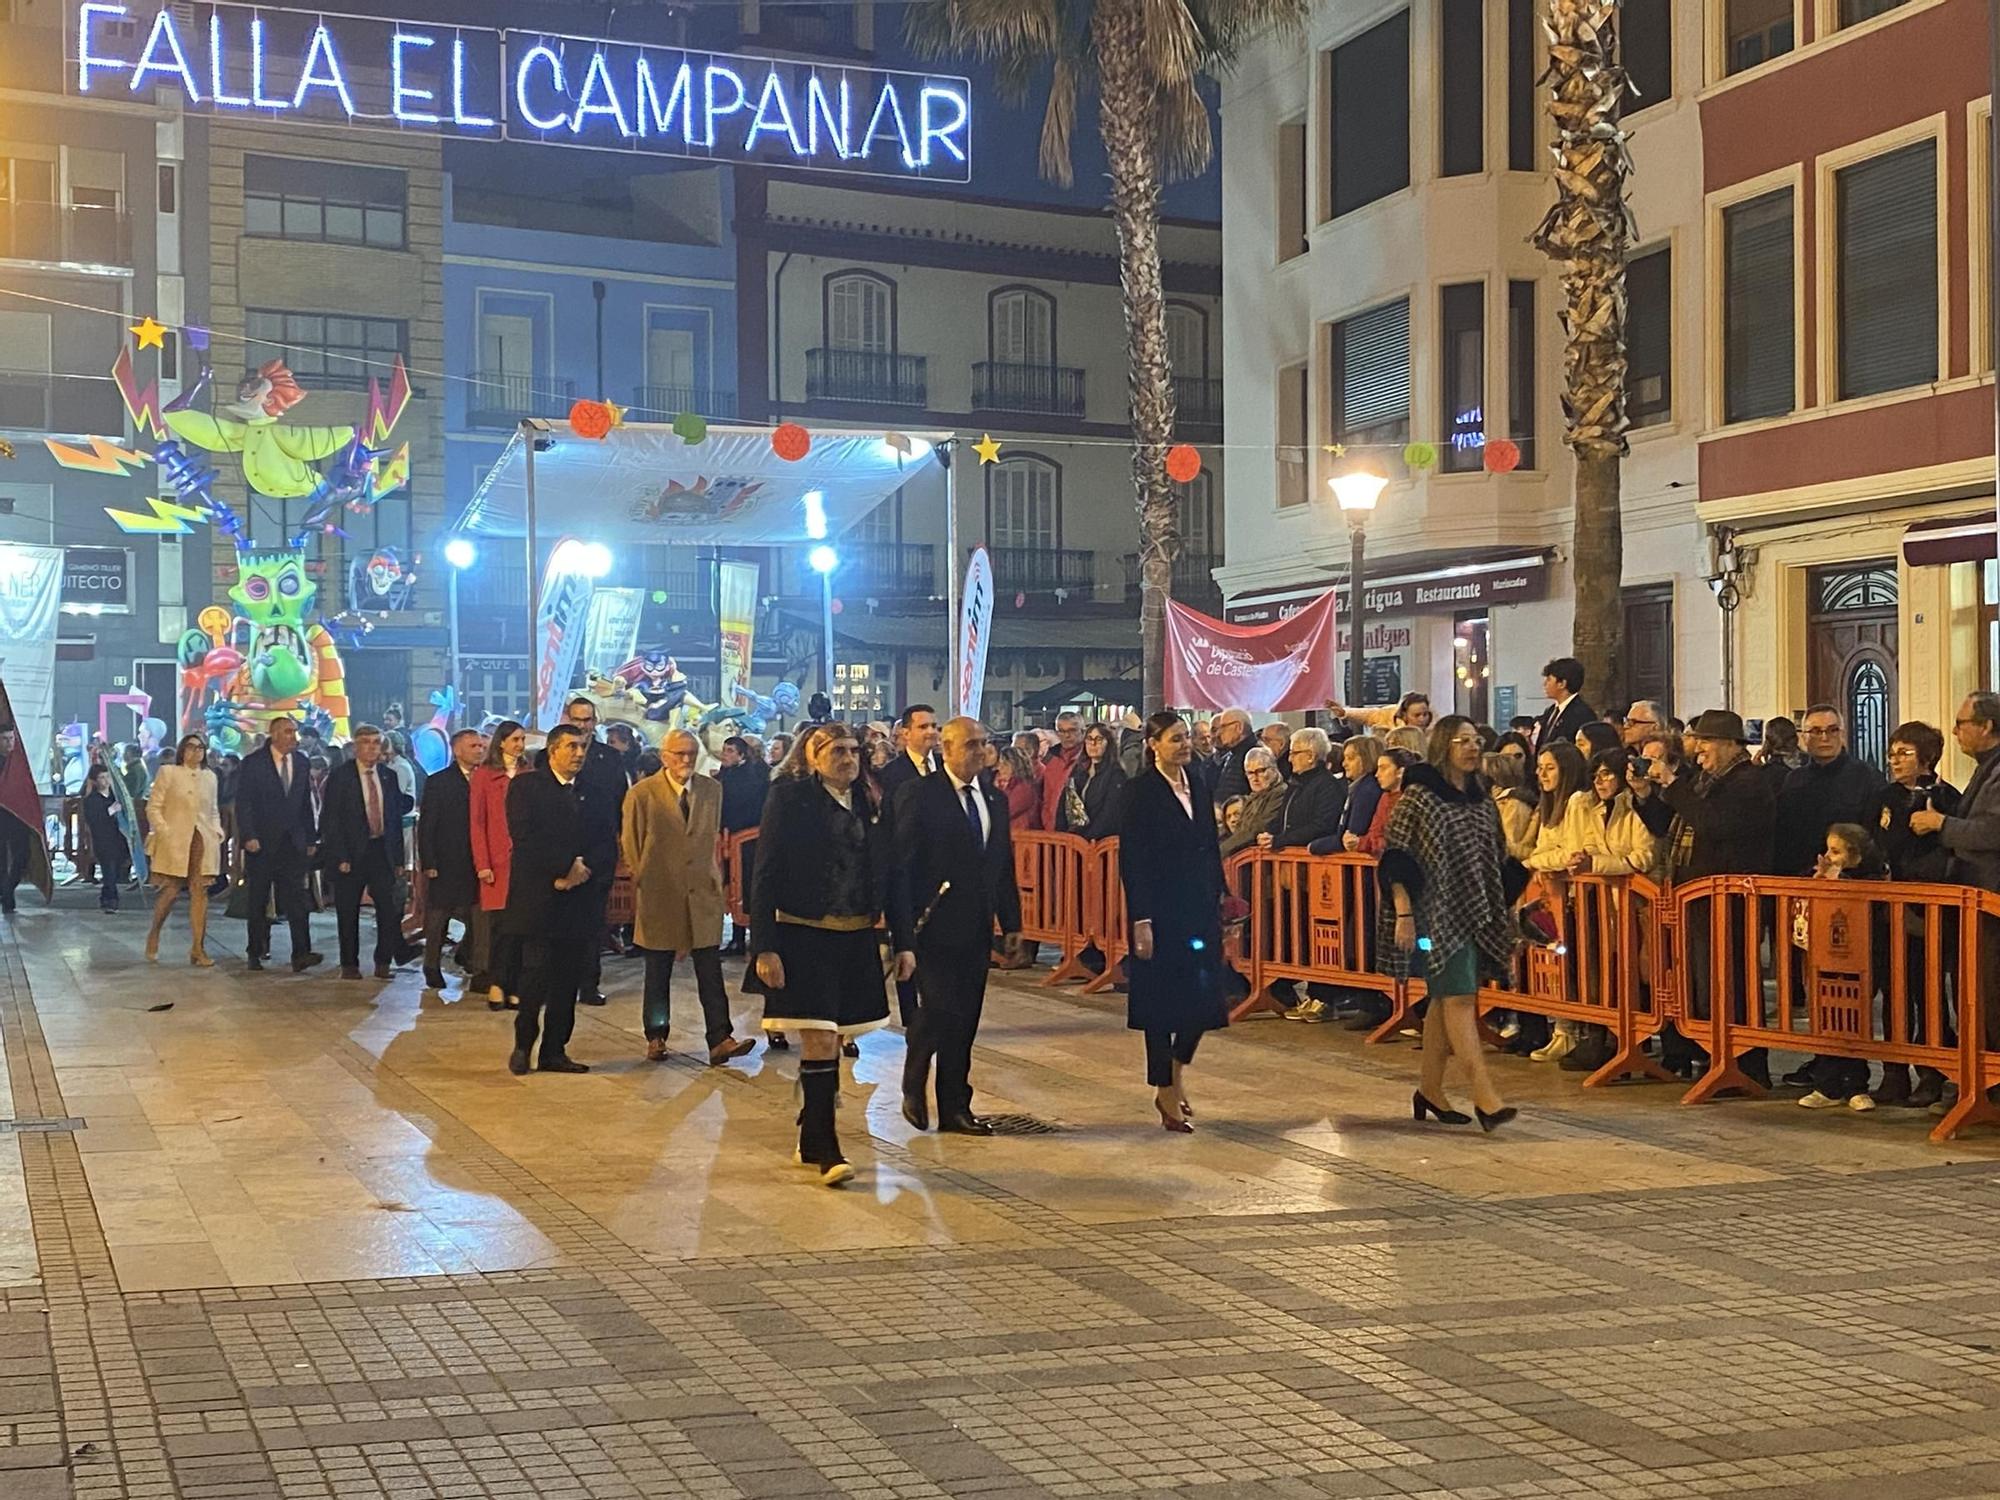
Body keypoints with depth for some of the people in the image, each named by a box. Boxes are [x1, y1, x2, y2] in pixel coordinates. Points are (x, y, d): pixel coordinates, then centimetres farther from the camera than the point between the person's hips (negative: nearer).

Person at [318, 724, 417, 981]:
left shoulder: (388, 778, 9)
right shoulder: (340, 778, -4)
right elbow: (330, 821, -6)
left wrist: (398, 858, 7)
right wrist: (340, 857, -13)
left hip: (381, 851, 3)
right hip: (351, 853, -3)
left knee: (390, 907, -6)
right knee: (348, 912, 5)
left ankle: (383, 962, 5)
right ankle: (349, 965, 16)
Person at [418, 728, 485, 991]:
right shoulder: (438, 782, 0)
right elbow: (426, 826, -1)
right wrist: (428, 863, -8)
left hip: (477, 865, 2)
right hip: (446, 865, -2)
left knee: (479, 920, -3)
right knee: (437, 918, 8)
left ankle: (480, 972, 1)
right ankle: (432, 968, 22)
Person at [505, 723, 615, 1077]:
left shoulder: (597, 793, 14)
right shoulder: (525, 786, 1)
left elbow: (608, 848, 8)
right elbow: (526, 838, -11)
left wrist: (584, 870, -11)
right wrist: (567, 867, -16)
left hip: (580, 899, 4)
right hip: (538, 899, -4)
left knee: (568, 980, 5)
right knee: (536, 975, -8)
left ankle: (555, 1051, 12)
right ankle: (523, 1044, 9)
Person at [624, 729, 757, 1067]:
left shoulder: (712, 790, 7)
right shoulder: (642, 794, -4)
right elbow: (631, 845, 2)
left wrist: (714, 875, 12)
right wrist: (642, 884, 2)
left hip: (703, 893, 2)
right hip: (660, 896, -2)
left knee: (710, 972, -4)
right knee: (658, 973, 9)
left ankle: (720, 1040, -7)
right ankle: (656, 1037, 21)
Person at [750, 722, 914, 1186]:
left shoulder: (872, 806, 9)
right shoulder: (789, 799, -5)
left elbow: (892, 878, 12)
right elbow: (767, 876, -8)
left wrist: (903, 942, 7)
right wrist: (764, 947, -14)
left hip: (856, 940, 5)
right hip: (804, 937, -5)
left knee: (830, 1042, 12)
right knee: (819, 1041, -9)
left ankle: (811, 1140, 26)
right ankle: (825, 1151, -3)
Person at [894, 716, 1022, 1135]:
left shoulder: (994, 801, 14)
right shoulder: (919, 795, -6)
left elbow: (1005, 868, 17)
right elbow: (902, 864, -9)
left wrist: (1011, 922, 12)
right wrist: (904, 923, -14)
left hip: (976, 929, 6)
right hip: (936, 925, -6)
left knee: (965, 1020, 8)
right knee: (940, 1007, -12)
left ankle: (954, 1107, 15)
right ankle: (914, 1087, 12)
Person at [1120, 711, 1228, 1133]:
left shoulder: (1200, 785, 10)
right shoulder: (1141, 793, -8)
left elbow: (1212, 849, 14)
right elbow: (1132, 860, -11)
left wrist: (1217, 905, 10)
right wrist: (1141, 922, -15)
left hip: (1200, 909, 6)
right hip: (1160, 911, -6)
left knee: (1203, 999, 5)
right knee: (1161, 1003, 1)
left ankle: (1174, 1077, 28)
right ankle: (1167, 1096, 12)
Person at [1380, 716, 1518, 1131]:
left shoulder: (1482, 798, 12)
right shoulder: (1419, 795, -8)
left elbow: (1495, 859, 20)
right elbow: (1396, 858, -10)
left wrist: (1502, 917, 20)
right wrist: (1403, 914, -16)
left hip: (1475, 912, 7)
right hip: (1435, 913, -7)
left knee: (1444, 1000, 11)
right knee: (1459, 997, -11)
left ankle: (1430, 1089, 20)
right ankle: (1485, 1095, -15)